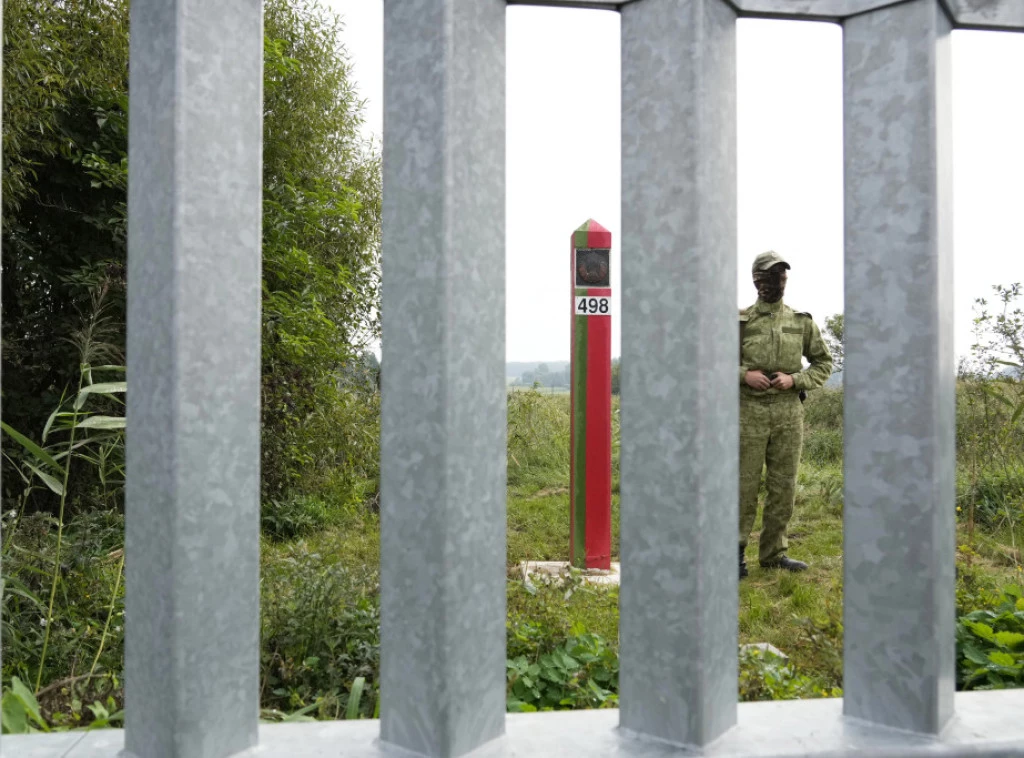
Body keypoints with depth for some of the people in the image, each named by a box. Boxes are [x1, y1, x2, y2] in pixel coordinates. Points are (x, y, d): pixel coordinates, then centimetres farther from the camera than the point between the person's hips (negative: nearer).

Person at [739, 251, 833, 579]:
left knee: (783, 486, 7)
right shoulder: (739, 321, 2)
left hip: (788, 413, 3)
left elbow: (824, 363, 13)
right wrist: (744, 374, -12)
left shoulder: (802, 322, 10)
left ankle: (773, 552, 19)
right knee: (745, 483, -1)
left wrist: (795, 380, -4)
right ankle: (736, 550, 10)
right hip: (749, 412, -3)